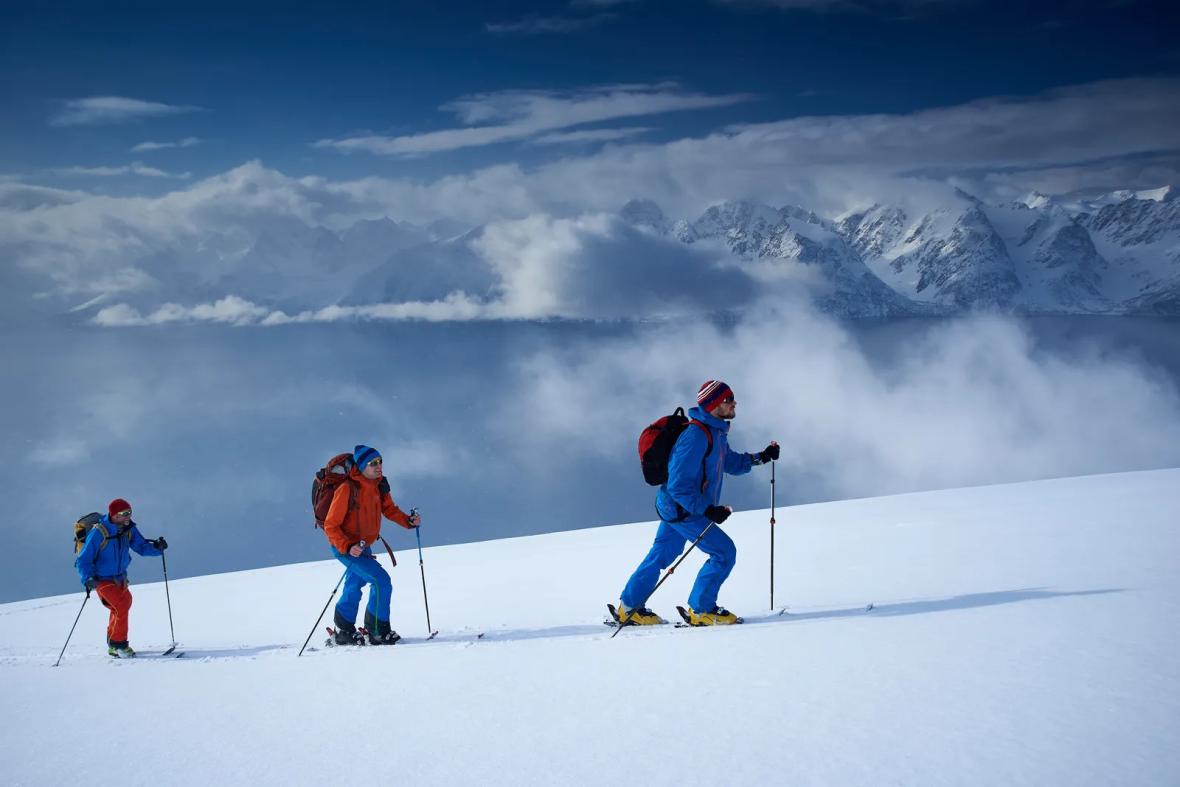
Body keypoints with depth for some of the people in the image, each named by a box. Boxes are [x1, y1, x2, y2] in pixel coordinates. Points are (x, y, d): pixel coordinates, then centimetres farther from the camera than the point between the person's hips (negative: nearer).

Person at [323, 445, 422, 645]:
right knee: (381, 581, -17)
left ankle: (344, 632, 39)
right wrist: (348, 547, -35)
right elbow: (330, 526, -23)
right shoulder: (347, 490, -25)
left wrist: (408, 520, -6)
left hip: (363, 546, 9)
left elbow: (389, 509, 12)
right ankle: (378, 632, -5)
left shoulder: (378, 485, -2)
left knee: (354, 588, 22)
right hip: (344, 547, -9)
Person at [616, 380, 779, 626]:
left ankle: (629, 607, 30)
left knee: (661, 554, 19)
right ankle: (701, 610, 4)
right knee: (724, 552, -8)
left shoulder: (717, 433, 6)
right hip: (682, 509, -10)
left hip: (675, 507, 10)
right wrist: (707, 510, -29)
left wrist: (760, 457, 7)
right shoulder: (696, 436, -26)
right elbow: (679, 485, -27)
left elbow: (731, 463, 21)